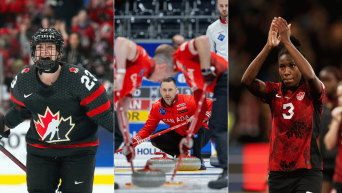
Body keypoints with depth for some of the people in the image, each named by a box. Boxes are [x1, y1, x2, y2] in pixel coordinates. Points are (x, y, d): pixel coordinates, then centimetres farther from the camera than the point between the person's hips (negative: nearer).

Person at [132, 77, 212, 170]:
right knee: (156, 138, -18)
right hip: (179, 137, 4)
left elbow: (211, 105, -22)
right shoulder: (157, 107, -9)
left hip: (200, 135, -4)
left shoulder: (188, 100, -23)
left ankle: (198, 159, -24)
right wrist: (134, 141, -19)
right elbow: (148, 128, -4)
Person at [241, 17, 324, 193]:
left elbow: (310, 76, -26)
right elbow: (247, 80, -11)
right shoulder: (275, 92, 6)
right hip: (278, 172, 4)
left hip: (307, 172, -4)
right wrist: (268, 47, -23)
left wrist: (287, 41, -27)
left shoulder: (311, 91, -1)